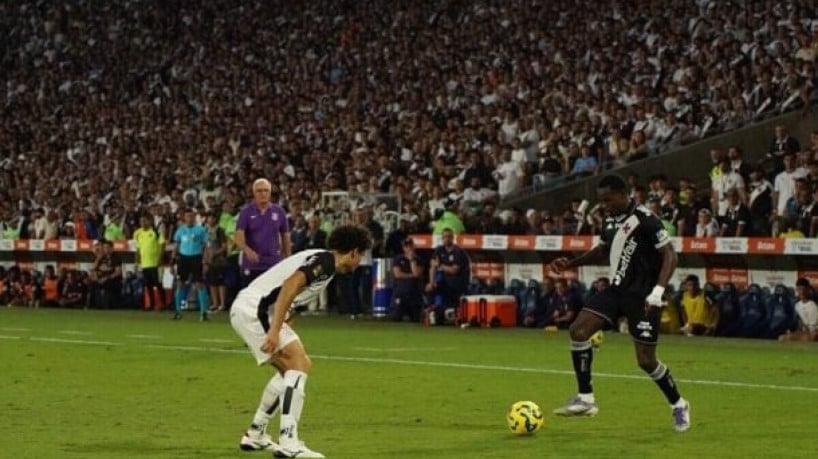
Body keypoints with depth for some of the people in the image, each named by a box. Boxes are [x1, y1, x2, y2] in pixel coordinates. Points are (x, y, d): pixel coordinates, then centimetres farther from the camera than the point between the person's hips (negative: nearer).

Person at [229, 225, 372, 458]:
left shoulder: (319, 260, 20)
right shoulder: (325, 261, -10)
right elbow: (290, 285, -25)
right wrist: (275, 330, -31)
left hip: (246, 309, 10)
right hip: (255, 309, -10)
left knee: (291, 368, 19)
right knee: (299, 363, -15)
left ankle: (255, 434, 24)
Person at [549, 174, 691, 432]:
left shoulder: (644, 220, -16)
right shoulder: (611, 220, 8)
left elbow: (669, 255, -17)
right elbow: (603, 249, 26)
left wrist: (658, 290, -27)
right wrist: (570, 264, 15)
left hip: (641, 295, -7)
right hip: (617, 290, 7)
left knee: (646, 360, -6)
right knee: (578, 330, -11)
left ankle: (678, 405, 18)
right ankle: (585, 399, -5)